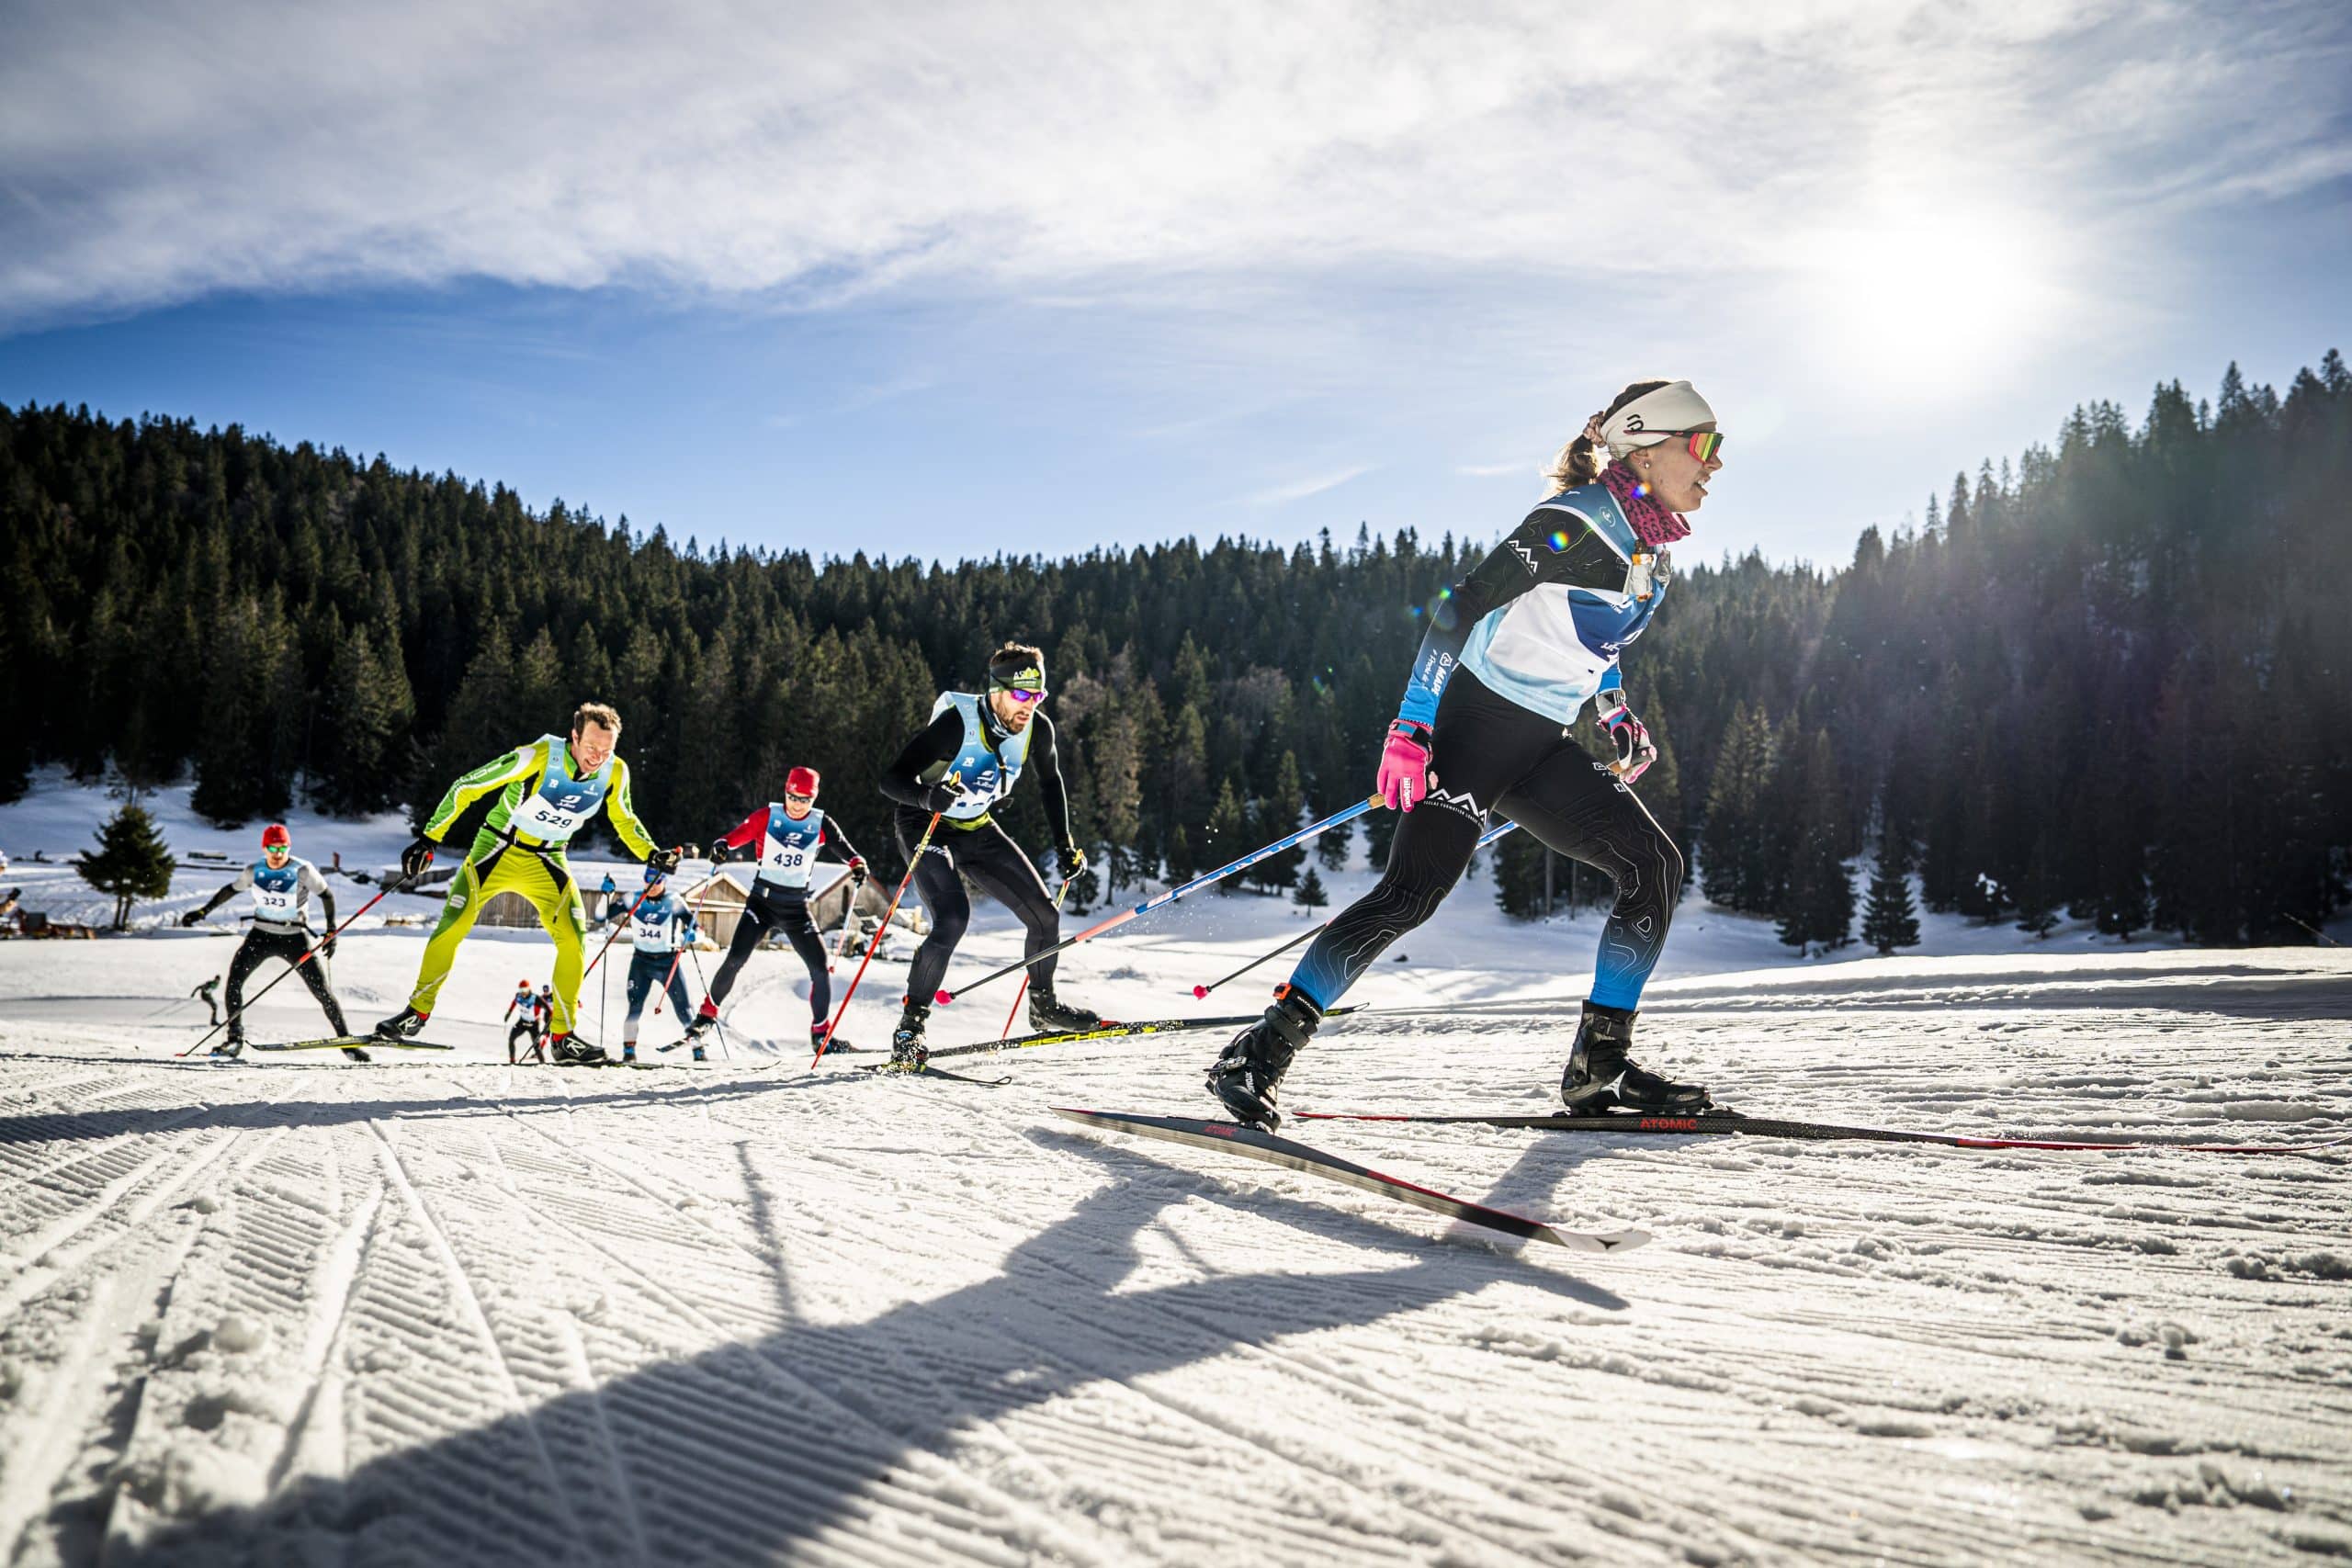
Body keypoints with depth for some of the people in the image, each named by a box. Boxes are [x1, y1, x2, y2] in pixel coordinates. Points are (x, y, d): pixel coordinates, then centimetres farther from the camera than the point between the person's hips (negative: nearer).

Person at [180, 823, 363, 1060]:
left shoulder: (302, 870, -13)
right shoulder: (254, 871, -3)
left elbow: (326, 895, -5)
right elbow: (231, 890, 14)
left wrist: (331, 931, -10)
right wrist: (202, 911, 14)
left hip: (295, 937, -3)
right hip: (261, 934, 3)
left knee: (322, 990, -8)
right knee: (234, 980, -12)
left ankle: (346, 1040, 3)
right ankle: (235, 1038, 2)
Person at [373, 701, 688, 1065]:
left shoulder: (615, 773, -13)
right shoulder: (539, 757, -25)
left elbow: (624, 820, 8)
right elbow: (467, 787, -18)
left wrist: (654, 855, -8)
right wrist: (428, 839, -18)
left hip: (547, 862, 3)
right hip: (498, 849, -3)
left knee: (573, 937, -12)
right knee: (453, 926, -11)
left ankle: (563, 1035, -1)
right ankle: (418, 1011, 9)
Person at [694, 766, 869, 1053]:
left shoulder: (821, 824, -2)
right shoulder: (768, 816, -5)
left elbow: (844, 847, -13)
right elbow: (736, 836, -10)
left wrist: (857, 864, -34)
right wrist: (721, 847, -32)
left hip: (796, 907, 2)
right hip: (762, 899, -1)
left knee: (821, 968, -6)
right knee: (735, 959, -15)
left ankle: (820, 1033, 10)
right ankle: (707, 1015, 6)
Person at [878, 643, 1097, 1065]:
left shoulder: (1037, 729, -12)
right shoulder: (956, 723, -28)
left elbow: (1050, 780, 9)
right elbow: (891, 780, -28)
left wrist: (1065, 844, 6)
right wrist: (927, 795, -49)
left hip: (978, 829, 6)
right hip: (927, 826, -6)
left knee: (1044, 916, 2)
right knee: (953, 919, -28)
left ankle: (1043, 1005, 28)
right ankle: (910, 1025, -14)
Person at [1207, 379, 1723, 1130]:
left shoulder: (1651, 556, 12)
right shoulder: (1573, 523, -15)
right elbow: (1460, 607, -19)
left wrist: (1619, 720, 18)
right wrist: (1411, 728, -25)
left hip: (1544, 746, 9)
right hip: (1476, 727, -9)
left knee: (1656, 865, 0)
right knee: (1412, 892, -18)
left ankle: (1600, 1065, 6)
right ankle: (1260, 1053, -12)